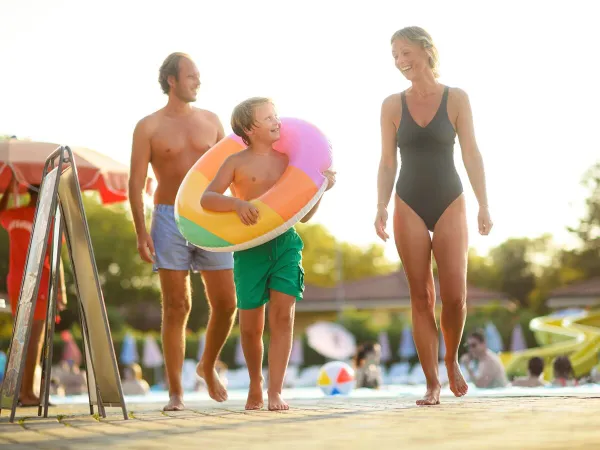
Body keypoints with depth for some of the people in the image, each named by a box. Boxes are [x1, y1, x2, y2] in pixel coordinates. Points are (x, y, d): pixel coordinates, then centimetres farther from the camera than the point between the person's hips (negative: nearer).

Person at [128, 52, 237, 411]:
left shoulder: (211, 121, 11)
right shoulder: (148, 127, 1)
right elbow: (136, 184, -2)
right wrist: (141, 232, -11)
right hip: (170, 220, -3)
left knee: (226, 304, -1)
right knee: (177, 307, -4)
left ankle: (209, 367, 25)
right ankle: (176, 393, 4)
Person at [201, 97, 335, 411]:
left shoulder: (287, 161, 12)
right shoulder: (237, 162, 2)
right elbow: (206, 199, -8)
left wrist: (321, 188, 2)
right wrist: (236, 203, -24)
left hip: (286, 243, 2)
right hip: (250, 247, -2)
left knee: (283, 315, -11)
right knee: (251, 326, 5)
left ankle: (275, 392, -10)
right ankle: (255, 387, 28)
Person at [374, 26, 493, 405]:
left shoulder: (456, 99, 0)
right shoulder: (392, 105, 4)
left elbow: (472, 155, -2)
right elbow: (388, 162, 4)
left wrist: (484, 204, -9)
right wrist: (381, 207, -8)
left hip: (450, 205, -1)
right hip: (409, 208, 1)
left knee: (455, 296, -9)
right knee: (422, 297, -1)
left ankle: (452, 360, 20)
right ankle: (432, 384, 4)